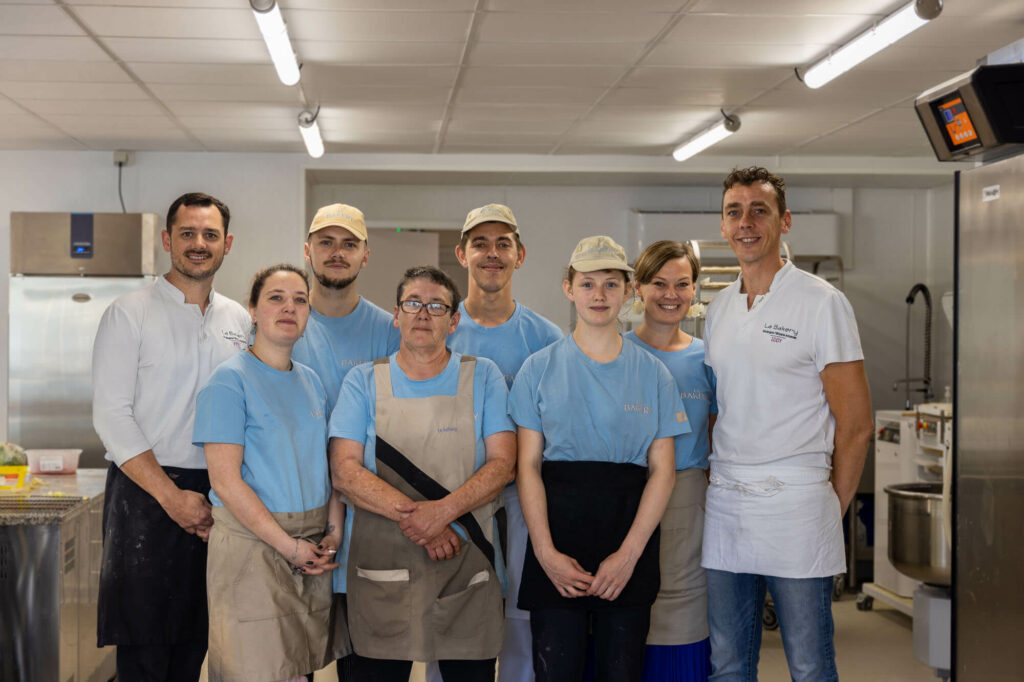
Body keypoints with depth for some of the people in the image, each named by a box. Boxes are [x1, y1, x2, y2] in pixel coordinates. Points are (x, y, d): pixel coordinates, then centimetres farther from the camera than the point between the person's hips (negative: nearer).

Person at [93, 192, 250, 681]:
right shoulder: (129, 314, -3)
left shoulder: (239, 320, 12)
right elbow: (111, 415, -9)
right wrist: (172, 496, -14)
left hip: (219, 499, 4)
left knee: (194, 641, 10)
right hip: (146, 496, -4)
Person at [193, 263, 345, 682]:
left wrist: (334, 531, 0)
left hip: (311, 545, 6)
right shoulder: (231, 380, -9)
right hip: (252, 542, -6)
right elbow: (225, 480, -15)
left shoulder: (311, 381, 11)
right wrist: (288, 545, -15)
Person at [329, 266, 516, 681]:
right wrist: (411, 517, -15)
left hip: (467, 562, 0)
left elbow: (503, 464, -1)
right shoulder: (364, 382, 7)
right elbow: (345, 472, -3)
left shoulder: (483, 377, 8)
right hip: (381, 568, 0)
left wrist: (443, 510, -17)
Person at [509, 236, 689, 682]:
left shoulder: (652, 374, 7)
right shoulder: (540, 368, 5)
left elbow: (662, 469, 3)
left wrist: (629, 553, -8)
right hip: (557, 535, -1)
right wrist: (546, 551, -9)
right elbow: (528, 465, 1)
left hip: (630, 536, 1)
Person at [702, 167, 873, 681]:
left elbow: (855, 423, -6)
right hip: (723, 509, 6)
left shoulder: (820, 302, -5)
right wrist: (717, 480, 8)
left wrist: (831, 510, -5)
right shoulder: (718, 308, 13)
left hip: (795, 507, -5)